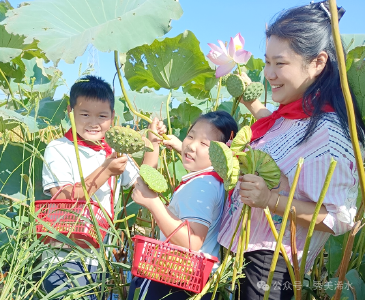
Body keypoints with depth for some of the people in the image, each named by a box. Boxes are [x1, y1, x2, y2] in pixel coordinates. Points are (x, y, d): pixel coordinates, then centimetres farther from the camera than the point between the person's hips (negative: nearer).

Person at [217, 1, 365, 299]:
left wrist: (270, 200, -32)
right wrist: (253, 104, 15)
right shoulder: (290, 114, 1)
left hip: (270, 265, -8)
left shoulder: (327, 131, -24)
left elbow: (340, 218, -23)